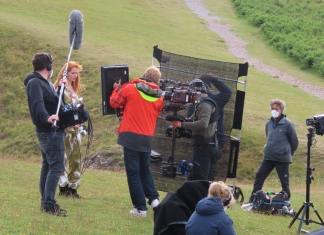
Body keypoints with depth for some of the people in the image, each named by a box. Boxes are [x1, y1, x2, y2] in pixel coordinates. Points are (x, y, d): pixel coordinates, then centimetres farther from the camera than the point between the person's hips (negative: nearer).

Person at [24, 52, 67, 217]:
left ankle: (45, 202, 19)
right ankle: (49, 203, -15)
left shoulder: (44, 82, 17)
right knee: (56, 166, -13)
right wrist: (47, 118, -46)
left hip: (51, 130, 11)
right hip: (49, 130, -11)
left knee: (48, 165, 13)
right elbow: (37, 104, -31)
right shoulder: (35, 82, -14)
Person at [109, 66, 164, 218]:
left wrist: (117, 88, 22)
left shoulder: (130, 88, -7)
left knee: (133, 172, 1)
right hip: (147, 138, 4)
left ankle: (140, 208, -1)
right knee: (145, 170, 23)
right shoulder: (159, 97, 4)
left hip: (131, 136, -4)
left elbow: (114, 103, 3)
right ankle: (153, 198, 8)